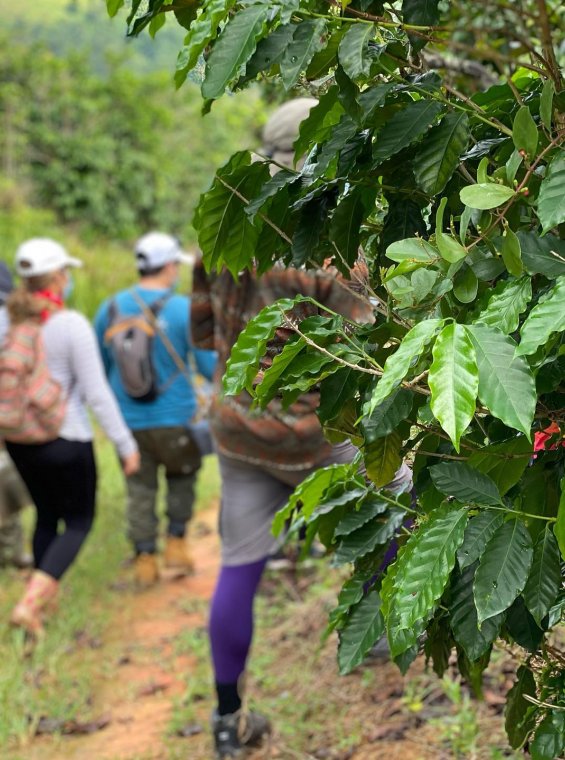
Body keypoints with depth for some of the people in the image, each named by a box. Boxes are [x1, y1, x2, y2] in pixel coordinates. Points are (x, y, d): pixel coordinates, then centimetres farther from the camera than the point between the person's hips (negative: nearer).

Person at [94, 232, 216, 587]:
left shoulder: (111, 308, 1)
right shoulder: (184, 310, -12)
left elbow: (99, 367, 11)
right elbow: (210, 365, -10)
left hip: (127, 421, 3)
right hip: (174, 421, -3)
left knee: (140, 489, 12)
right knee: (182, 477, 21)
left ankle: (145, 559, 14)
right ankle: (176, 542, 18)